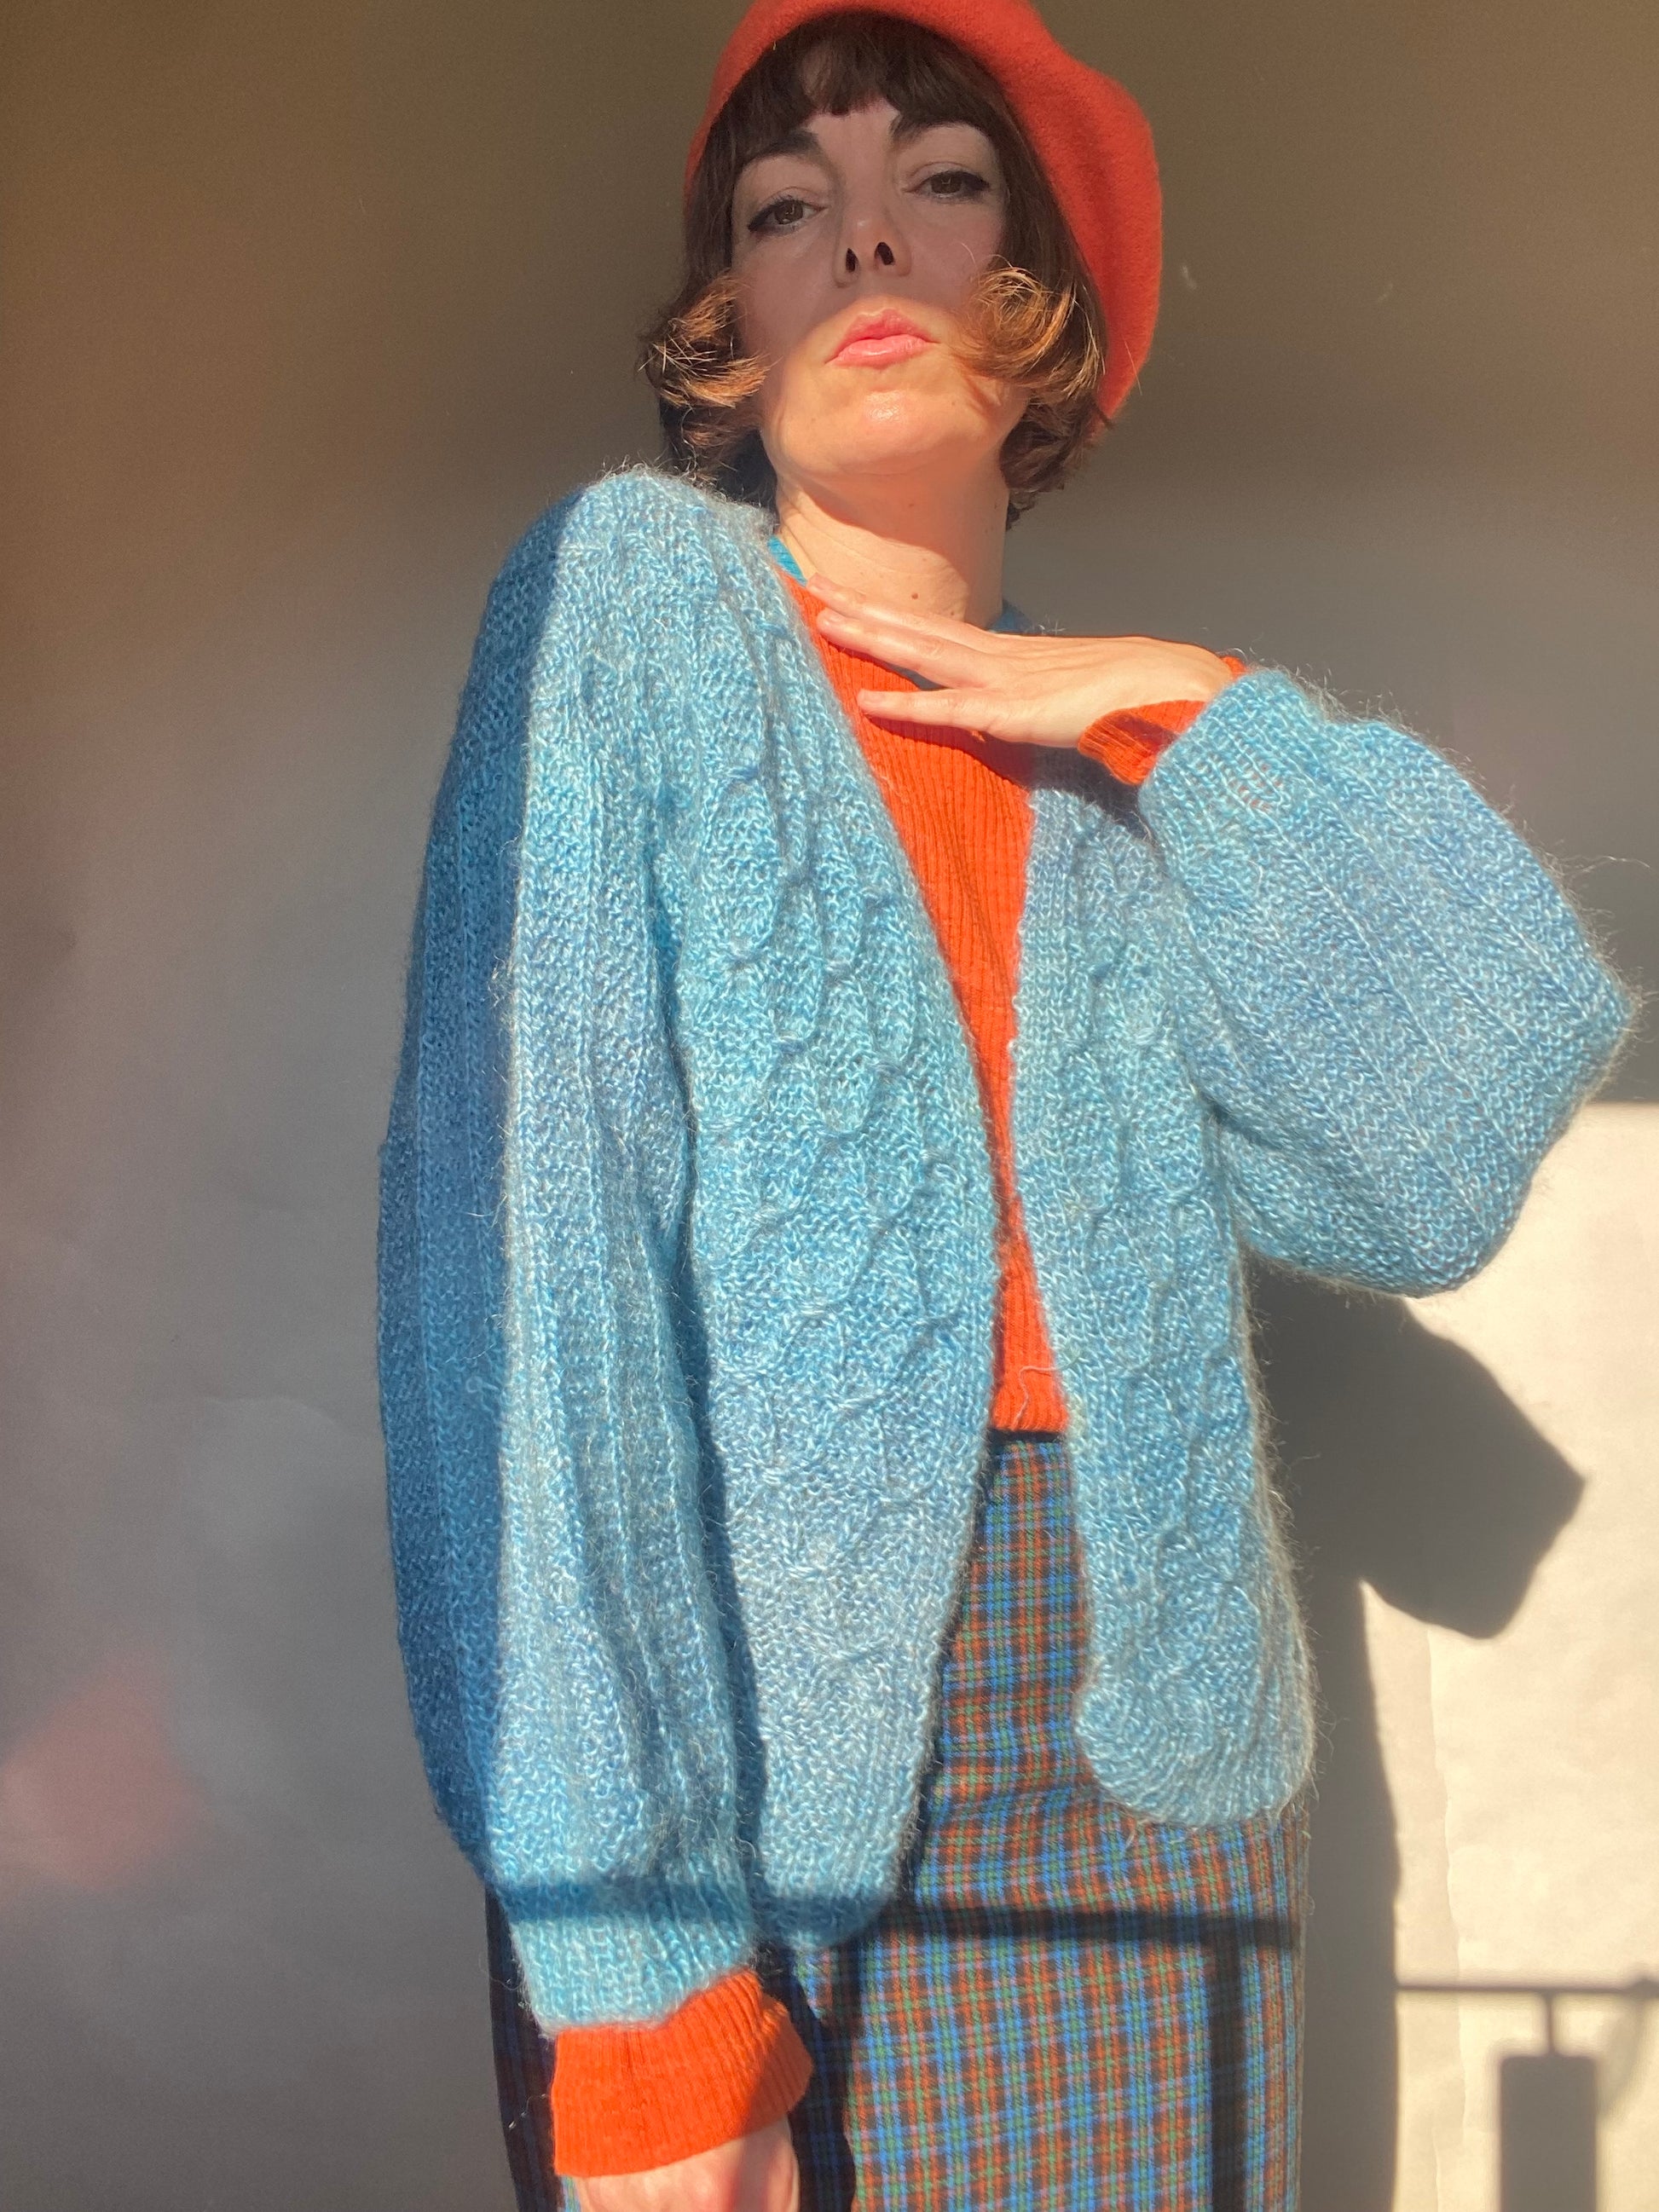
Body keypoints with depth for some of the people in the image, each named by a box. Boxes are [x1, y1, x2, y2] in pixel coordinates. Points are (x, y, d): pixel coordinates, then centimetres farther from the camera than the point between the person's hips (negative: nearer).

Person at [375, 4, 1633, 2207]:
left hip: (1153, 1757, 4)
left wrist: (1211, 724, -5)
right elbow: (525, 1240, -14)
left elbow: (1417, 1178, 0)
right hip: (741, 1734, -4)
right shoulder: (636, 591, -4)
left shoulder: (1122, 742, 9)